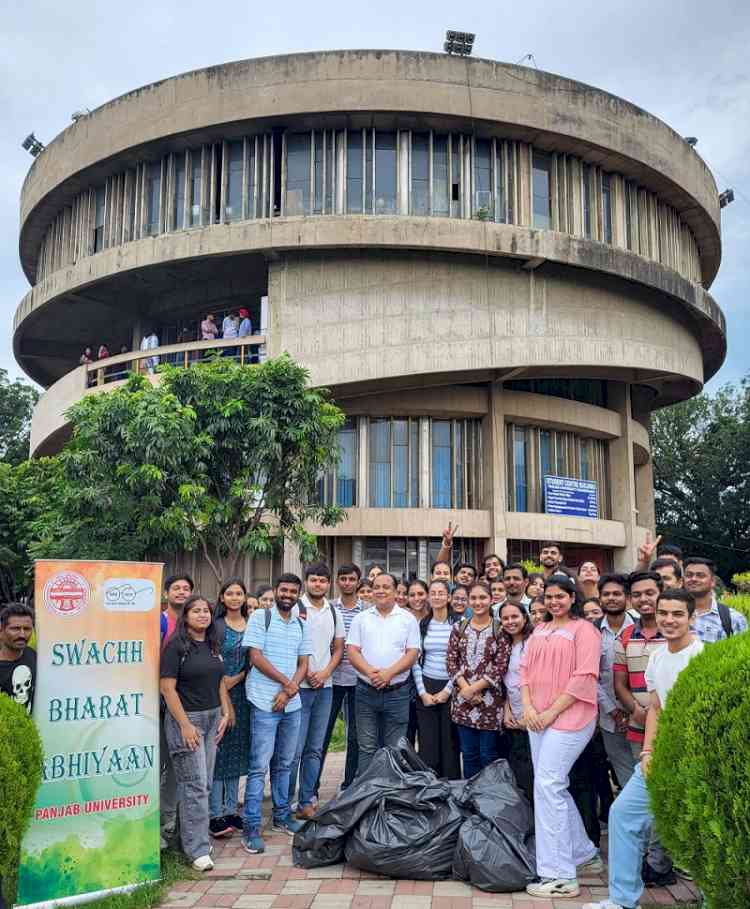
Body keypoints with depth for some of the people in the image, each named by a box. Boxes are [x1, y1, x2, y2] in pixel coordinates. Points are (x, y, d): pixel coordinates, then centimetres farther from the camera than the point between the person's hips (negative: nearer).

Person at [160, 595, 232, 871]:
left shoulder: (212, 645, 11)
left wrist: (225, 713, 9)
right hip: (186, 718, -7)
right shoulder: (176, 646, -10)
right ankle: (197, 850, 2)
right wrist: (185, 725, -15)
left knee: (205, 783, 10)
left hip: (212, 718, 7)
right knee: (194, 785, -5)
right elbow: (167, 688, -13)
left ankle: (193, 835, 23)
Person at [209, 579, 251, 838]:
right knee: (217, 751, -3)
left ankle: (231, 810, 21)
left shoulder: (252, 625, 8)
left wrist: (236, 678, -7)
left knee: (236, 752, 11)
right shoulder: (215, 625, -3)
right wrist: (220, 682, -14)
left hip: (241, 693, 4)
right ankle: (215, 815, 4)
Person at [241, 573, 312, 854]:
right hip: (264, 703, -5)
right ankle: (251, 828, 1)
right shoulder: (260, 618, -4)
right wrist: (286, 682, -9)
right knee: (259, 766, -4)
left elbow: (303, 664, 9)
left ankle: (281, 816, 27)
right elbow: (256, 657, -10)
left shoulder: (301, 625, 12)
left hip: (292, 704, 6)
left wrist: (288, 691, -7)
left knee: (284, 764, 15)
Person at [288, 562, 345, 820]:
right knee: (294, 748, -5)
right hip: (299, 687, -5)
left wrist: (325, 672, -3)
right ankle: (285, 803, 7)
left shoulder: (334, 612, 10)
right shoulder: (296, 609, -7)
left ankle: (307, 802, 19)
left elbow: (338, 648, 13)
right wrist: (305, 672, -11)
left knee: (315, 749, 11)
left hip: (325, 686, 6)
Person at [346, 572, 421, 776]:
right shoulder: (361, 618, 8)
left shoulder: (408, 619, 4)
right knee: (367, 748, 4)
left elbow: (413, 653, -3)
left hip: (397, 692, -1)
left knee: (394, 749, 5)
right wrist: (369, 671, -17)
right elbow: (352, 650, 1)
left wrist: (389, 673, -17)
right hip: (366, 691, 1)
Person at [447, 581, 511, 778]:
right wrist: (464, 687, -11)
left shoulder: (500, 630, -3)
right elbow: (452, 661, 3)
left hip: (490, 700, -3)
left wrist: (473, 688, -13)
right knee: (468, 754, 11)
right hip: (463, 700, 3)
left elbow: (501, 666, -9)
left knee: (489, 756, 4)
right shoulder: (459, 628, 7)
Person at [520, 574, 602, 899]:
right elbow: (525, 668, 14)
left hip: (569, 717, -7)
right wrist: (528, 706, -1)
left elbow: (583, 678, -12)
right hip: (537, 719, 7)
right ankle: (584, 854, 29)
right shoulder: (539, 630, 17)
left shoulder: (583, 629, -4)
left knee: (547, 786, -12)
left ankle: (559, 876, -5)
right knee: (554, 788, 13)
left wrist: (551, 712, -13)